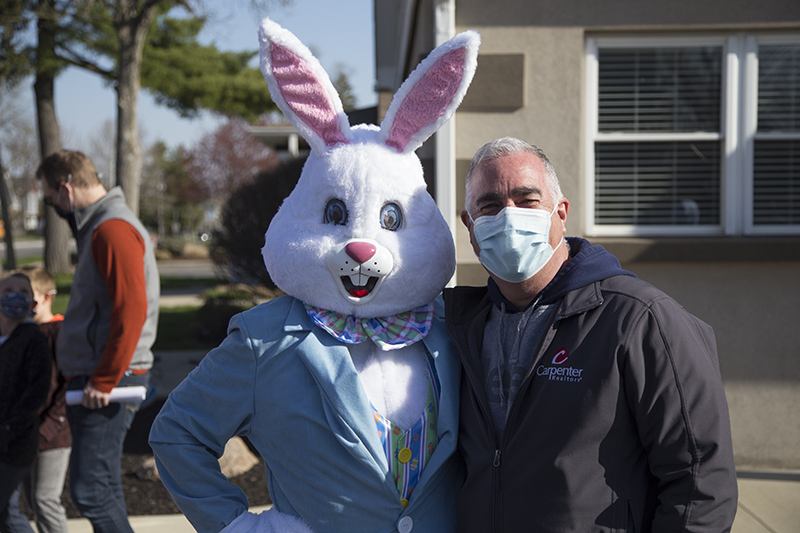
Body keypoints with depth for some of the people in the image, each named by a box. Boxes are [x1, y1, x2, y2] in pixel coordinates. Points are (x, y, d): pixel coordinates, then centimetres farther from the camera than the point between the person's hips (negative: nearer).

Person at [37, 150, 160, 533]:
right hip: (95, 377, 11)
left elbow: (131, 309, -24)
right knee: (102, 488, 15)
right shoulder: (98, 226, 18)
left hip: (107, 384, -11)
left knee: (90, 490, -10)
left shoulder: (113, 229, -16)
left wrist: (104, 382, -22)